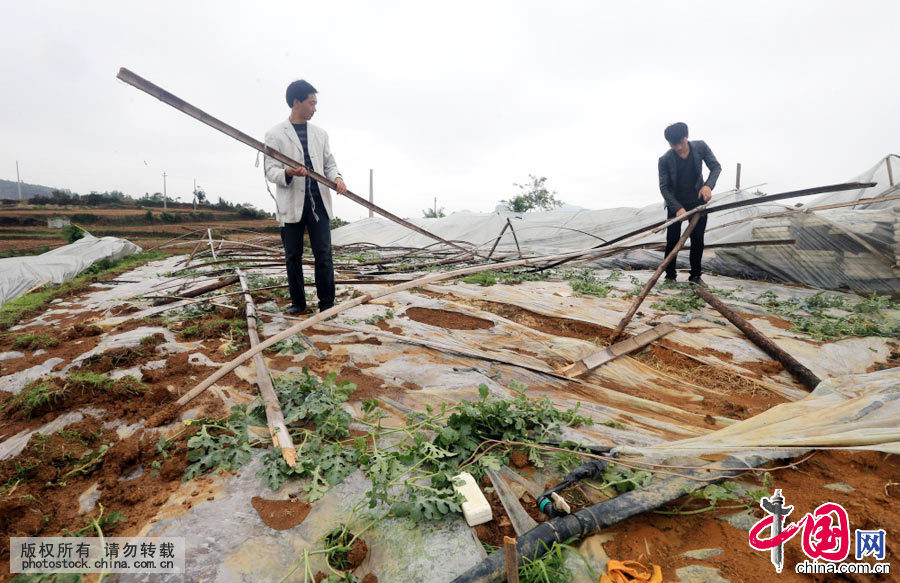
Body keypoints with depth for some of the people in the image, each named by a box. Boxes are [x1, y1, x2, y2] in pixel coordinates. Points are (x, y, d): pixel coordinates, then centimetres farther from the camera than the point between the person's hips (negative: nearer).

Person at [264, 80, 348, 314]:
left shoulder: (320, 133, 15)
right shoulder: (275, 134, 4)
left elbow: (329, 164, 16)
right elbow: (270, 171, -1)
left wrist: (337, 178, -7)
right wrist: (288, 173, -24)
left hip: (318, 201, 2)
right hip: (291, 204, -2)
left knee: (324, 255, -3)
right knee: (293, 256, 6)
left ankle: (327, 305, 3)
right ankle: (298, 303, 18)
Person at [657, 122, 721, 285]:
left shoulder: (700, 147, -9)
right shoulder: (665, 160, -16)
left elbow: (716, 167, -2)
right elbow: (664, 187, -16)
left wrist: (708, 185, -23)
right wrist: (677, 208, -27)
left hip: (698, 201, 2)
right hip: (676, 203, -2)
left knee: (698, 239, 4)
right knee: (672, 240, 0)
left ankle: (695, 275, 15)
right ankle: (670, 276, 11)